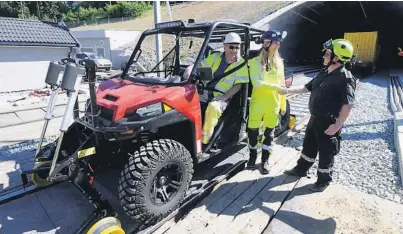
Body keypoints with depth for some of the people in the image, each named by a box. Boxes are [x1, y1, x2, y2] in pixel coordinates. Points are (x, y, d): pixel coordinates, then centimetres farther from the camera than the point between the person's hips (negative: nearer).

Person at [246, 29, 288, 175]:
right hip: (258, 102, -3)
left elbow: (282, 84, 12)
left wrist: (283, 103, 10)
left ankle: (264, 162, 20)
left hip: (273, 103, 3)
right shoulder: (256, 61, -4)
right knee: (253, 131, 6)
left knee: (269, 132, 7)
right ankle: (252, 157, 27)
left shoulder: (279, 62, 9)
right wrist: (276, 87, -20)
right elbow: (256, 83, -16)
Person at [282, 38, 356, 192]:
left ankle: (324, 180, 27)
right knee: (308, 145, 20)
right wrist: (287, 91, 9)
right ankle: (301, 169, 38)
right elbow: (307, 87, 15)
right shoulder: (324, 73, 7)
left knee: (325, 152, 8)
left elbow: (348, 104, -22)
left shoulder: (345, 78, -19)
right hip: (315, 117, 8)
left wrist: (337, 125, -24)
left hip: (328, 122, -8)